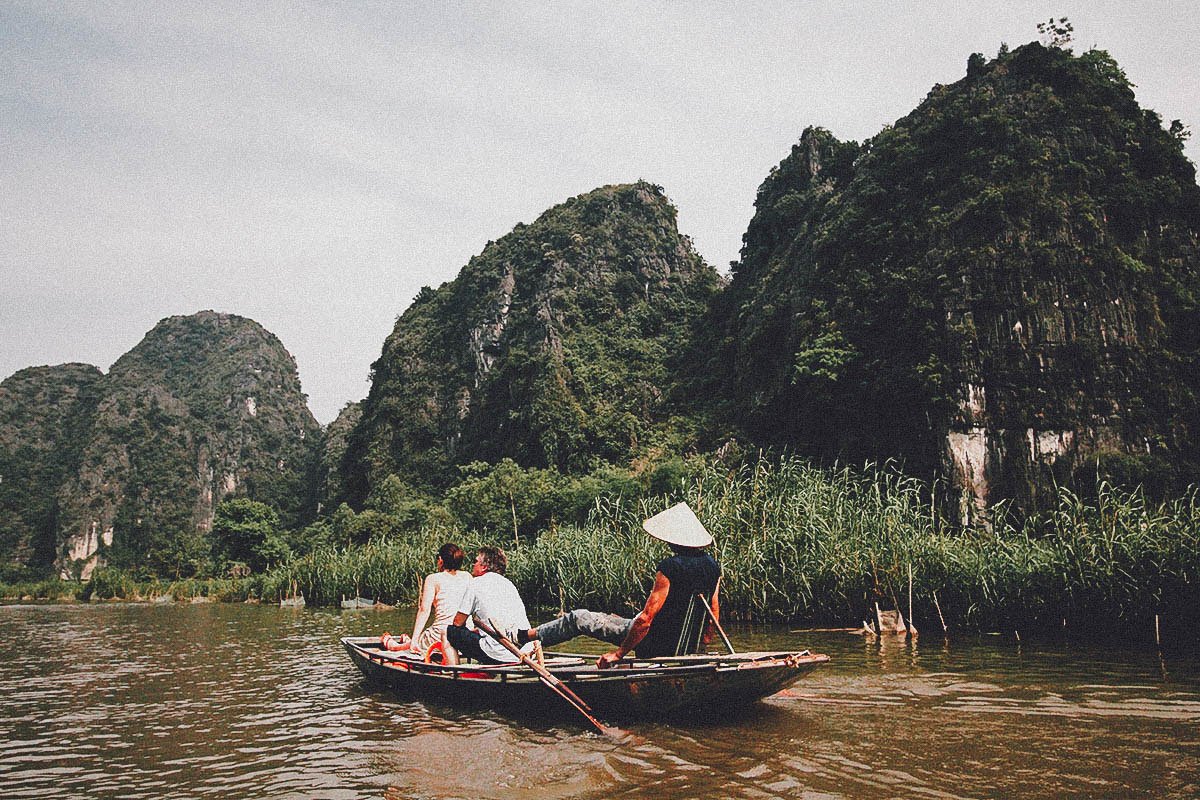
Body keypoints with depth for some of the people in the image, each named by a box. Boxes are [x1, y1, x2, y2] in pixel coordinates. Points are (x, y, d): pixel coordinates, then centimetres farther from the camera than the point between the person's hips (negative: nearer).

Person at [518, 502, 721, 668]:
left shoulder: (669, 567, -24)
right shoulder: (713, 565, -3)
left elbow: (646, 618, -23)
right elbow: (714, 611, 7)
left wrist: (619, 653, -14)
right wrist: (703, 641, 23)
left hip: (656, 643, -7)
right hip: (684, 644, 7)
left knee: (579, 618, 5)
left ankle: (525, 636, 22)